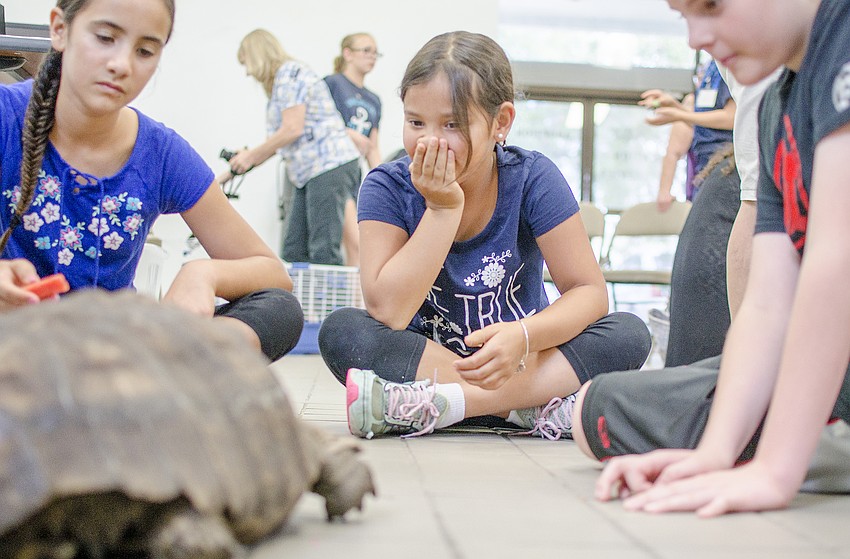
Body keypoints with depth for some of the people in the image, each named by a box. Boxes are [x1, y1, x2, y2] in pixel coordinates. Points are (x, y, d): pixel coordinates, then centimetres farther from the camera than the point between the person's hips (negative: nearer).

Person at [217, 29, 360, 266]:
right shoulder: (281, 79, 23)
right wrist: (235, 170, 23)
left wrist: (251, 155, -4)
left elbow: (293, 129, -16)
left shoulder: (289, 73, -6)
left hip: (329, 165, -10)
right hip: (311, 173, 10)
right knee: (294, 252, 6)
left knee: (323, 254, -13)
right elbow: (280, 141, 21)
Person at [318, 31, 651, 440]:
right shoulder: (387, 187, -12)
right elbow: (387, 313, -22)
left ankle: (426, 405, -31)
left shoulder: (532, 179, -12)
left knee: (629, 333, -24)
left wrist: (523, 337, -33)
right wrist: (443, 208, -24)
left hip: (522, 363, 1)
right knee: (339, 330, -27)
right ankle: (537, 407, -31)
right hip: (426, 361, 0)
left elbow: (589, 292, -13)